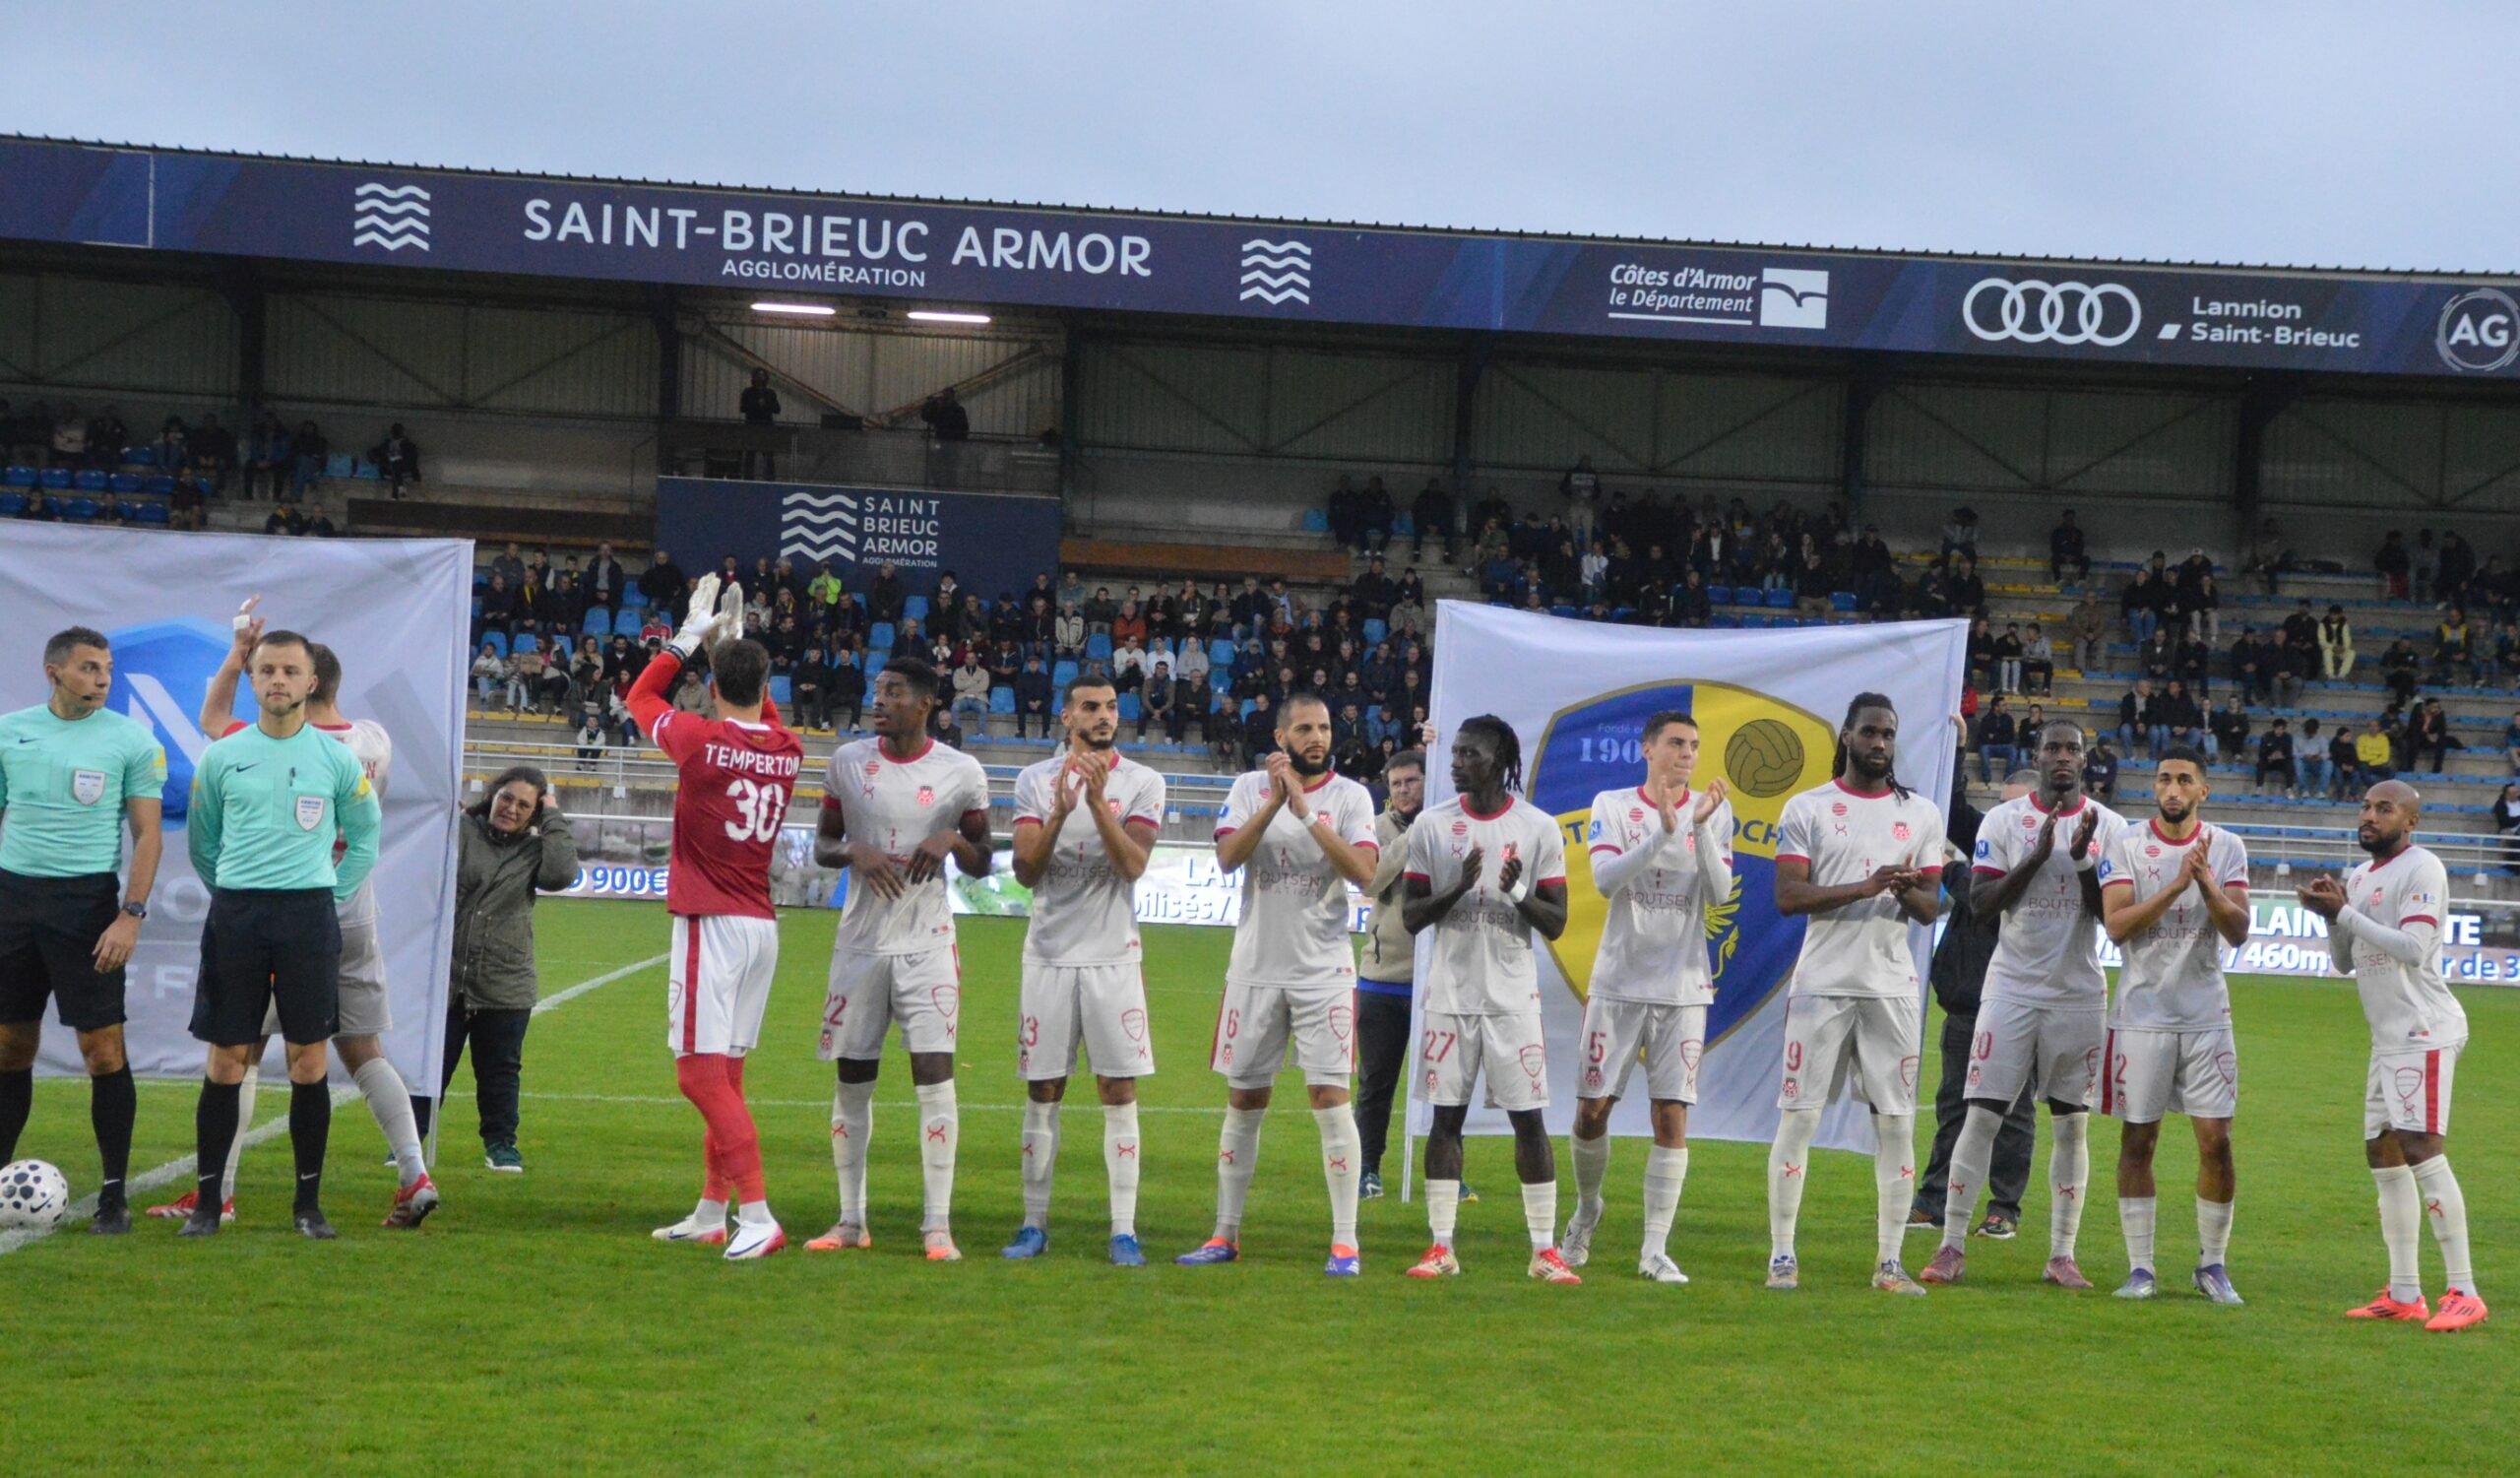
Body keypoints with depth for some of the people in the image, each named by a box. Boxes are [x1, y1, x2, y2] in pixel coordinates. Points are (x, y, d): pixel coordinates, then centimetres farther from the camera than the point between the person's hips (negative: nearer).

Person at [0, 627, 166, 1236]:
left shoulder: (132, 741, -1)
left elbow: (148, 835, -3)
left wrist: (131, 915, -12)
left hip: (86, 899, -3)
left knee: (103, 1049, -5)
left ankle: (113, 1195, 2)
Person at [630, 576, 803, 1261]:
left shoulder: (701, 740, -11)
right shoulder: (788, 750, 4)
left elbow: (640, 696, 9)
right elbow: (765, 714, 31)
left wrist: (691, 636, 17)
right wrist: (734, 642, 33)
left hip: (711, 923, -7)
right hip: (763, 925, 7)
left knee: (701, 1074, -8)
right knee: (724, 1073, 16)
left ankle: (758, 1217, -18)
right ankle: (711, 1214, 24)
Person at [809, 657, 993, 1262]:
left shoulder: (961, 773, -1)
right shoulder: (848, 760, 4)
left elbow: (982, 865, 7)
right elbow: (821, 845, 10)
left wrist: (953, 841, -14)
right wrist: (854, 852, -11)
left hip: (927, 943, -2)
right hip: (861, 940, 2)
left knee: (934, 1074, -10)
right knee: (852, 1080, 6)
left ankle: (938, 1225, -5)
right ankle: (851, 1221, 16)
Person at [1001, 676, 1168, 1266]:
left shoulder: (1142, 783, 1)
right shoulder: (1036, 781, 4)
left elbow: (1133, 865, -12)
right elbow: (1026, 873, -4)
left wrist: (1098, 801, -21)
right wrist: (1060, 813, -19)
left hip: (1113, 957, -1)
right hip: (1050, 954, 1)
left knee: (1119, 1093, -3)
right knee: (1042, 1094, 5)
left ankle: (1124, 1231, 0)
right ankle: (1034, 1225, 13)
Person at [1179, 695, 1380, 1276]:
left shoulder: (1350, 797, -2)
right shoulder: (1250, 788, 4)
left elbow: (1364, 872, -17)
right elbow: (1227, 858, -11)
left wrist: (1305, 810, -20)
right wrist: (1274, 801, -20)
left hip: (1323, 972, -2)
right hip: (1256, 968, 2)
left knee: (1330, 1097, -8)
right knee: (1243, 1100, 9)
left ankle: (1345, 1242, -3)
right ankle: (1226, 1234, 19)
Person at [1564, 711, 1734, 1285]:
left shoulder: (1714, 812, 5)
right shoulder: (1613, 806, 2)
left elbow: (1719, 893, -6)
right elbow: (1605, 879, -13)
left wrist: (1700, 828, -18)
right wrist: (1664, 832, -23)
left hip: (1682, 987, 0)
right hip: (1619, 981, 0)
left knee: (1672, 1115, -4)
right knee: (1592, 1109, 3)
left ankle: (1655, 1249, 0)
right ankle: (1587, 1210, 29)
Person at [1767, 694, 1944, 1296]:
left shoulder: (1921, 815, 10)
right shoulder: (1807, 809, 2)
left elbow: (1931, 909, 9)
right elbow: (1788, 897, -8)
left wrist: (1910, 892, -14)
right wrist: (1864, 888, -19)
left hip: (1891, 985, 3)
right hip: (1823, 982, -2)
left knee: (1897, 1122, 1)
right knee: (1800, 1116, -2)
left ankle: (1890, 1263, 7)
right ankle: (1782, 1255, 6)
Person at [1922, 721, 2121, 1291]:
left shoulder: (2109, 827, 4)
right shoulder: (2004, 820, 2)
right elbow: (1981, 902, -6)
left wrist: (2083, 860, -15)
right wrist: (2037, 857, -16)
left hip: (2078, 993, 1)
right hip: (2013, 986, -1)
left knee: (2072, 1123, 4)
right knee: (1982, 1114, -5)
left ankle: (2062, 1254, 11)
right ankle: (1952, 1248, 0)